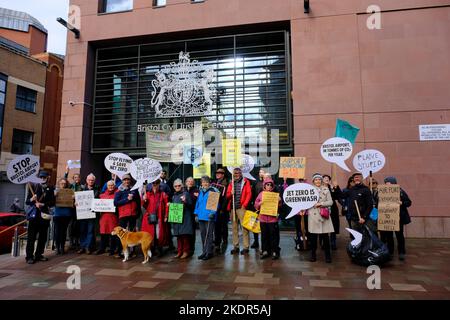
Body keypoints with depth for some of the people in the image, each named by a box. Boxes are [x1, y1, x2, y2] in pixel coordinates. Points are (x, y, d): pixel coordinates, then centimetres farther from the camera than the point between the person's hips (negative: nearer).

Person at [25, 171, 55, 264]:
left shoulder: (50, 189, 8)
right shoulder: (33, 186, 2)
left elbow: (53, 202, 3)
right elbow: (27, 201, 1)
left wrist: (43, 204, -12)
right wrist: (31, 200, -20)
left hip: (45, 214, 3)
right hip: (34, 214, -3)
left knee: (43, 237, 8)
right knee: (31, 237, -2)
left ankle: (39, 255, 19)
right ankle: (29, 256, 5)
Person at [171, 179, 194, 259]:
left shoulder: (186, 194, -3)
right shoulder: (174, 196, 15)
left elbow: (191, 205, -6)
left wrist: (185, 201, -23)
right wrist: (170, 205, 5)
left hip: (185, 217, -5)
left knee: (185, 235, -5)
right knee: (178, 235, 8)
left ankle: (186, 251, 5)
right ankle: (179, 251, 17)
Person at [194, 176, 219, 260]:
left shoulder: (213, 191, -5)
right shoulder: (200, 192, 16)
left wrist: (212, 213, -18)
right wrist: (196, 214, 14)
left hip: (209, 217, -7)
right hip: (201, 216, 7)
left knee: (209, 234, -4)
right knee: (203, 234, 11)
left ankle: (209, 252, 4)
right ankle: (205, 251, 21)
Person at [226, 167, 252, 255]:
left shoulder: (245, 182, 4)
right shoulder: (231, 183, 17)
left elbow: (249, 194, -4)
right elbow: (227, 196, 16)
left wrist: (244, 205, -11)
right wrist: (230, 193, -6)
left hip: (241, 208, -5)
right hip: (232, 208, 5)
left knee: (244, 227, -6)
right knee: (234, 227, 9)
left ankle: (246, 247, 1)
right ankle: (235, 246, 17)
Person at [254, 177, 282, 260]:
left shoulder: (275, 194, 2)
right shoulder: (261, 194, 7)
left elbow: (279, 206, 3)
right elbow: (256, 205, 8)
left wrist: (279, 201, -16)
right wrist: (259, 204, -12)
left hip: (273, 218, -2)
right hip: (263, 218, 2)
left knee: (274, 235, 1)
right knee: (264, 235, 10)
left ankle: (275, 252, 10)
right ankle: (265, 251, 20)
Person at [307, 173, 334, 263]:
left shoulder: (326, 189, 6)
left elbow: (330, 202, 2)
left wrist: (321, 203, -10)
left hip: (323, 215, 0)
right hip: (313, 215, 0)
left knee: (325, 235, 1)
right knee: (313, 236, 5)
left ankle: (327, 255, 13)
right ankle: (313, 254, 19)